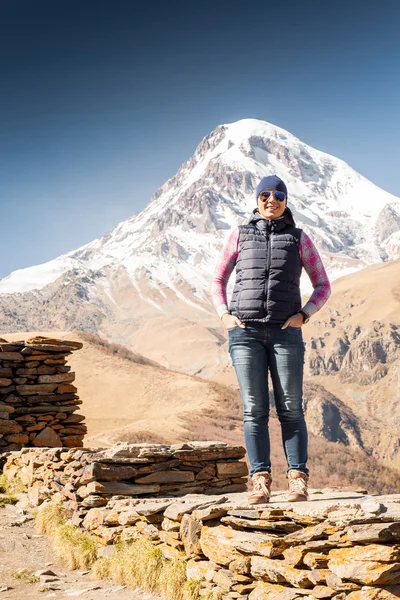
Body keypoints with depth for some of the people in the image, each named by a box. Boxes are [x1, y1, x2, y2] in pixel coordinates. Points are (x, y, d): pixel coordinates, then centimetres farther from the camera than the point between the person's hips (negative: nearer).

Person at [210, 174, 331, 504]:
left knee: (291, 409, -3)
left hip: (285, 332, 0)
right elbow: (217, 280, 17)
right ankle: (260, 481, -2)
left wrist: (303, 316, -4)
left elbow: (323, 286, 11)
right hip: (245, 332, 1)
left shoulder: (299, 238, 10)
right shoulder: (240, 234, 11)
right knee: (254, 409, -3)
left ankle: (298, 480, -1)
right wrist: (225, 315, 1)